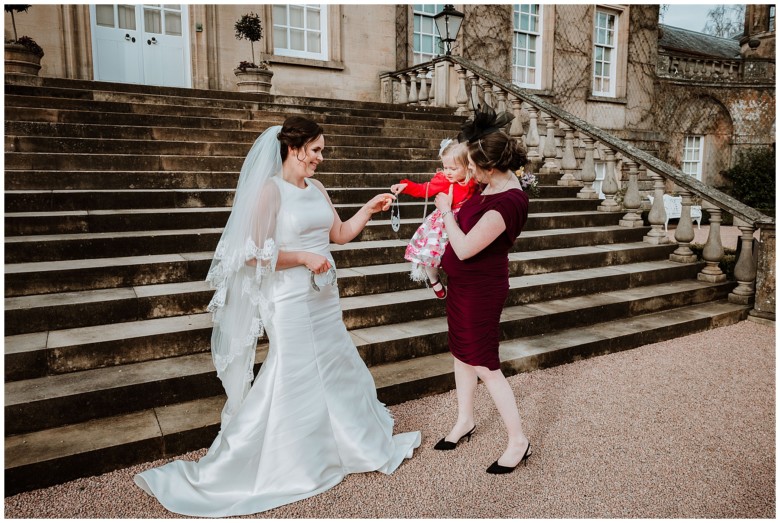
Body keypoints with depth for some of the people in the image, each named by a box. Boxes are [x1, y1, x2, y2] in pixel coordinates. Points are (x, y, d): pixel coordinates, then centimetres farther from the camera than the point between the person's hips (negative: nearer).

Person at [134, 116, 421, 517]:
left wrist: (370, 209, 5)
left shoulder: (316, 189, 8)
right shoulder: (270, 190, -14)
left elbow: (340, 234, 16)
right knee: (290, 381, 1)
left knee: (339, 370, 18)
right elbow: (253, 254, -18)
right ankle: (231, 470, 20)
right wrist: (303, 257, -18)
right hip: (290, 301, -7)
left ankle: (363, 445, 40)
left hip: (323, 299, 8)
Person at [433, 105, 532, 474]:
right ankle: (465, 421, 38)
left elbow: (464, 248, -26)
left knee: (484, 365, 1)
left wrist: (446, 210, -14)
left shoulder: (507, 202, -30)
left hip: (480, 288, -9)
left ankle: (518, 441, 18)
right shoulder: (494, 184, -1)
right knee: (462, 353, 20)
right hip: (464, 282, 10)